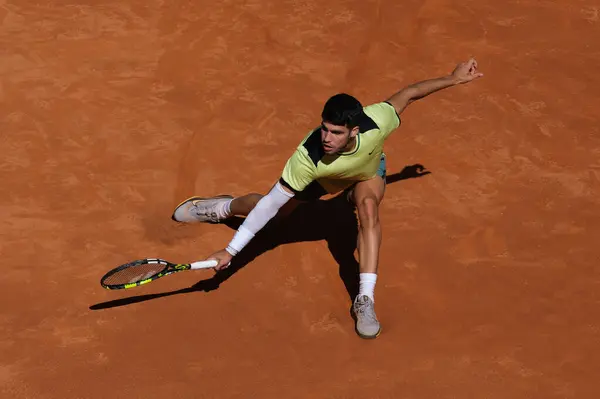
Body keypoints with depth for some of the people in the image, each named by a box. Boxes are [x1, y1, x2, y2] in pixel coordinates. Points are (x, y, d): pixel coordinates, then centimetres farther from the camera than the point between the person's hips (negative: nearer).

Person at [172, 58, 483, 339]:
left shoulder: (375, 122, -44)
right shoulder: (307, 157, -46)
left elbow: (408, 93, -23)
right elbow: (270, 204, -39)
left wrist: (453, 78, -11)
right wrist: (231, 250, -39)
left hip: (367, 172, 0)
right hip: (320, 178, 0)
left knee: (368, 206, -32)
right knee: (273, 209, 15)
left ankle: (365, 300, -28)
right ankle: (223, 207, 51)